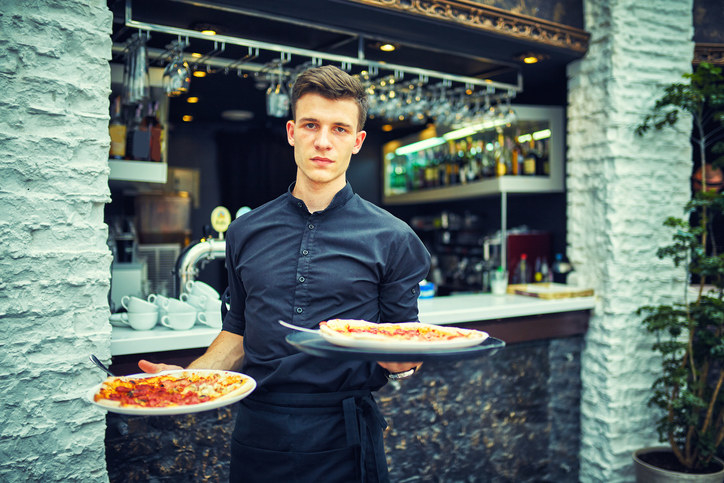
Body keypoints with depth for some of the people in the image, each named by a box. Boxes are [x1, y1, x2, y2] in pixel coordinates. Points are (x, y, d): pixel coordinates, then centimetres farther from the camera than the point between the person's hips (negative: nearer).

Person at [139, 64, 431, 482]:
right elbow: (239, 331, 12)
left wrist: (403, 364, -23)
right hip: (257, 433, 3)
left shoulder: (393, 239, -6)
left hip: (342, 437, -2)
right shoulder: (246, 232, 3)